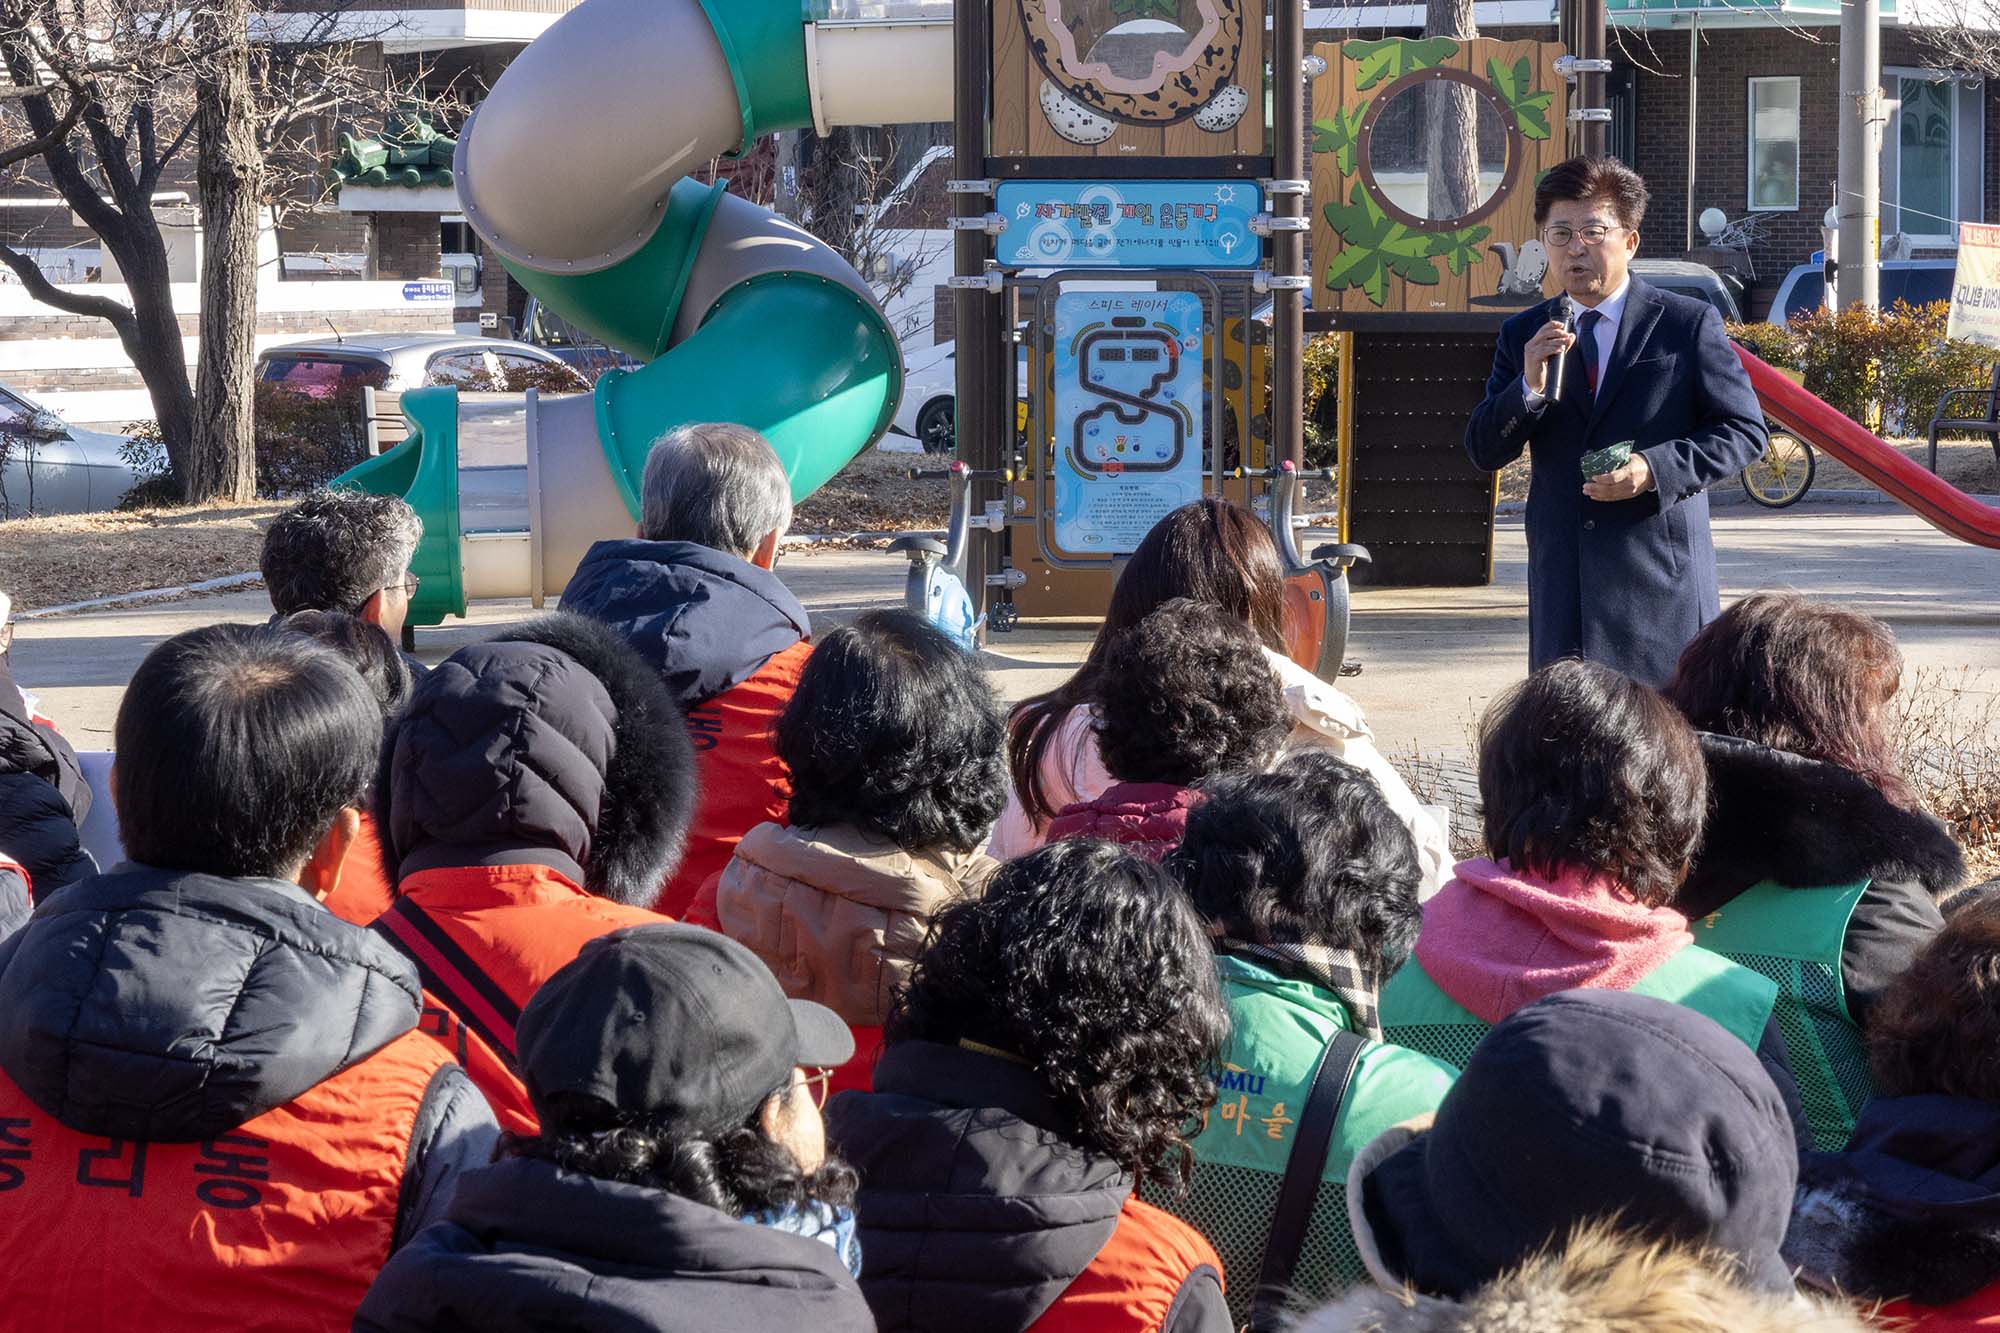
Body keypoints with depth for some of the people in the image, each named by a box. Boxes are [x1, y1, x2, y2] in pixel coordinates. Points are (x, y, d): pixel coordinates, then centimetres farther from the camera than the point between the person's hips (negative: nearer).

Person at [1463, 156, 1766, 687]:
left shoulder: (1689, 325, 1)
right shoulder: (1523, 337, 11)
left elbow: (1745, 431, -1)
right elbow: (1484, 452, 7)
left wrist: (1656, 468, -16)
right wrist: (1530, 387, -12)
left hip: (1660, 577, -3)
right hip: (1561, 579, 3)